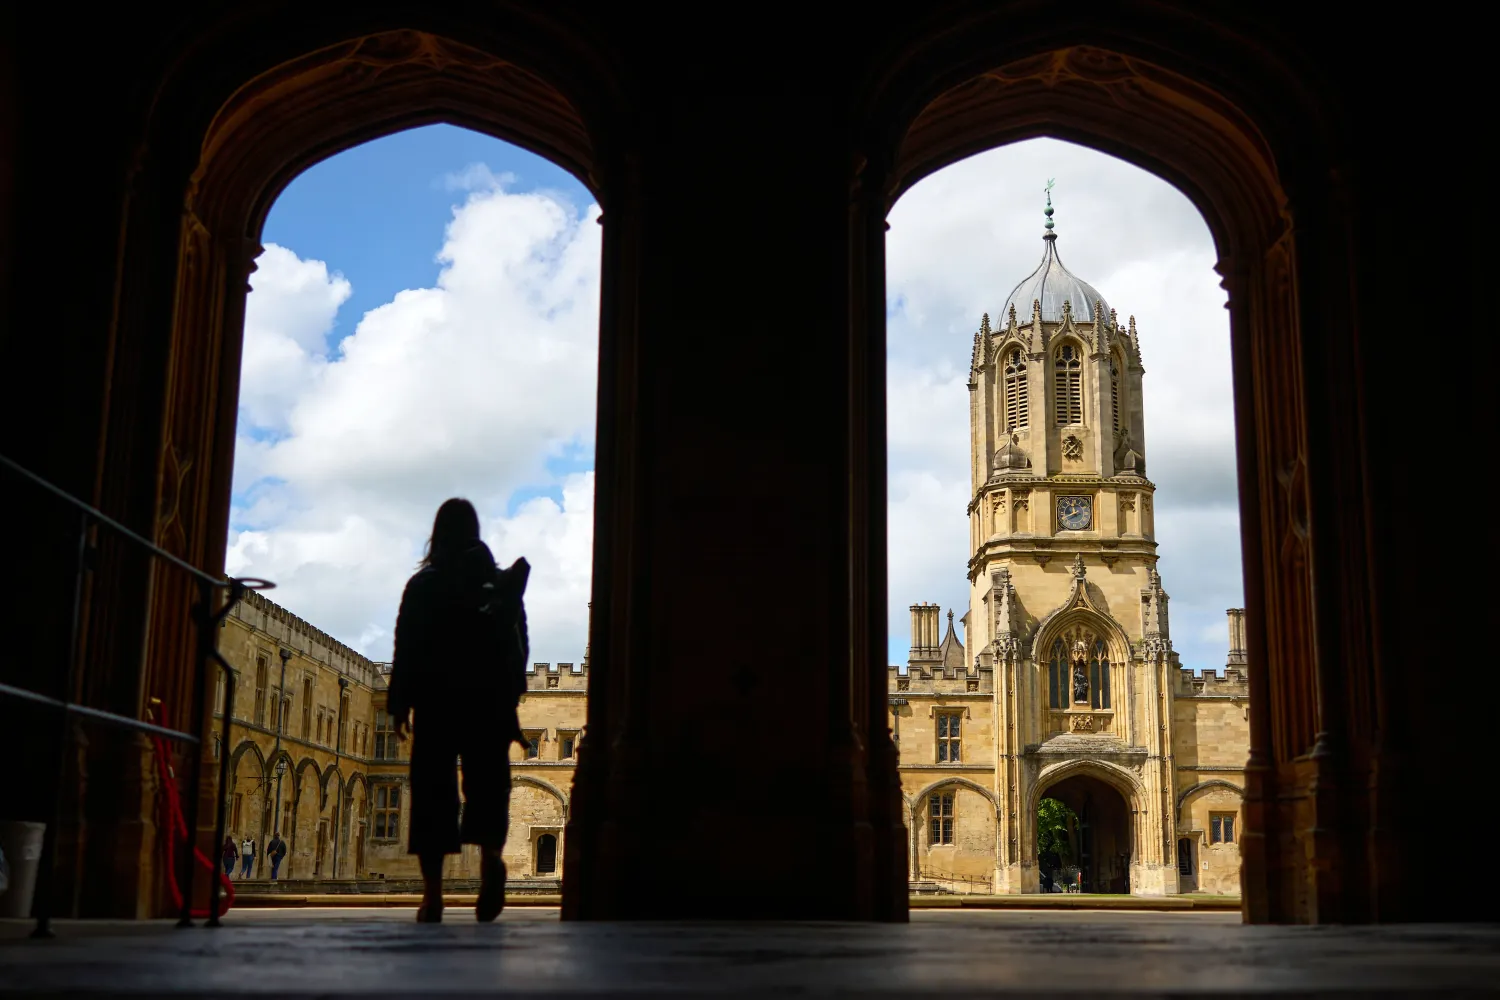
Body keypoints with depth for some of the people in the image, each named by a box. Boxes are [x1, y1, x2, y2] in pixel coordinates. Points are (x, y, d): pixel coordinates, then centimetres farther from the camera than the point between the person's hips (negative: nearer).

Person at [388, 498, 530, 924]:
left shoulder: (422, 585, 1)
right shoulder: (503, 584, 7)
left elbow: (406, 648, -1)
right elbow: (519, 646, 7)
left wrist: (399, 703, 4)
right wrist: (509, 695, 14)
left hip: (436, 701, -1)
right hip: (489, 703, 1)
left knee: (433, 791, 2)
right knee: (487, 784, 5)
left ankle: (433, 892, -4)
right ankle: (491, 855, -24)